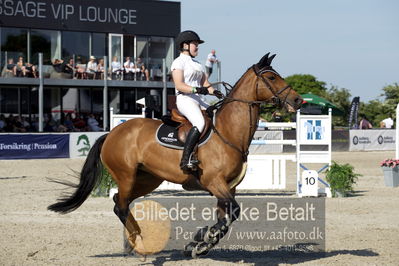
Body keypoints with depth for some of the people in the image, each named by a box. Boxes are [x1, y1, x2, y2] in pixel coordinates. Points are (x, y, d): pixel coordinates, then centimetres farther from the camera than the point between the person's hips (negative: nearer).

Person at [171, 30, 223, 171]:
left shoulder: (196, 64, 26)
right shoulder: (179, 62, -1)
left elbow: (205, 83, 20)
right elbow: (179, 85, -13)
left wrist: (214, 92, -1)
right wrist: (197, 89, -25)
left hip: (197, 101, 9)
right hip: (184, 99, -9)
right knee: (200, 123, -34)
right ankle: (185, 160, -38)